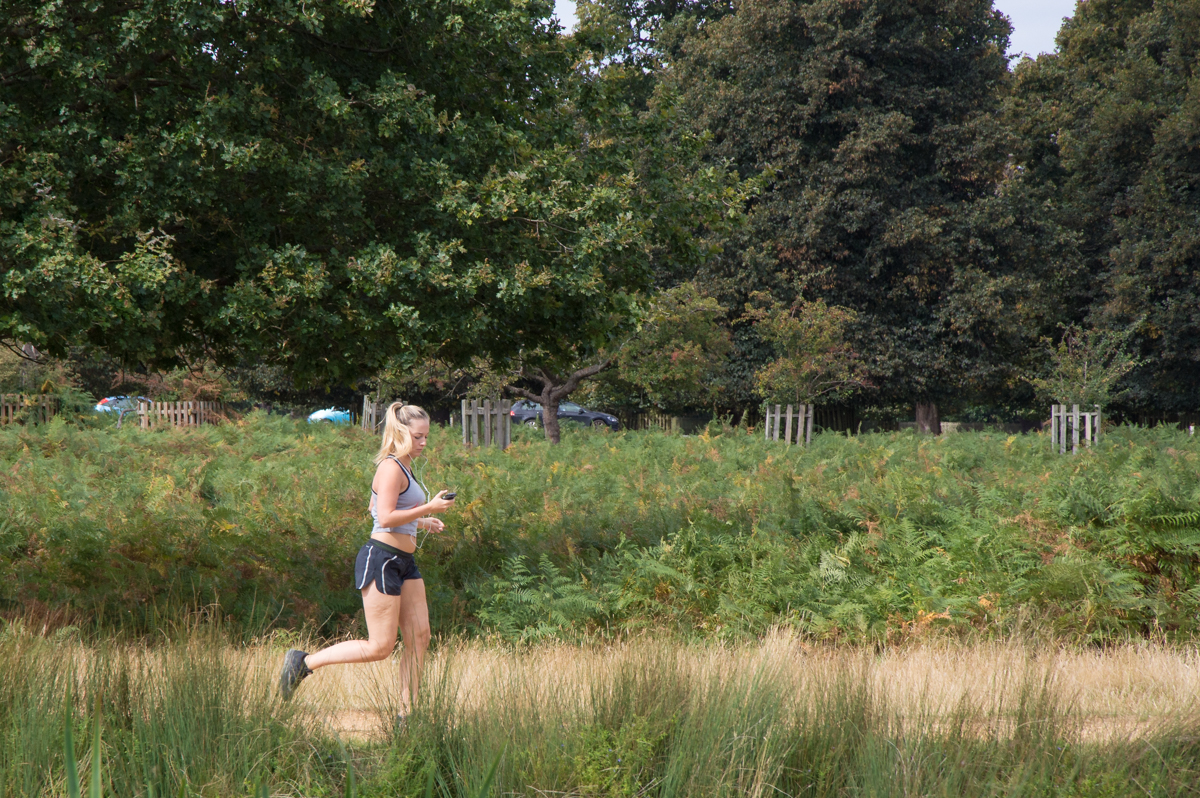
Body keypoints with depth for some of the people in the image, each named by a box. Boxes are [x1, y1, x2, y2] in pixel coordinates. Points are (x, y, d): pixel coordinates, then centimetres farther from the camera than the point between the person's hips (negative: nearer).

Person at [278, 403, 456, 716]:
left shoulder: (403, 468, 16)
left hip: (403, 561, 10)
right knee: (380, 647, -7)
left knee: (419, 636, 5)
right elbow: (385, 518, -22)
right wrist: (428, 509, -18)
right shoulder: (391, 467, -14)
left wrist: (421, 522, 17)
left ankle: (407, 713, 9)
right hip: (381, 559, -10)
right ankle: (304, 661, 4)